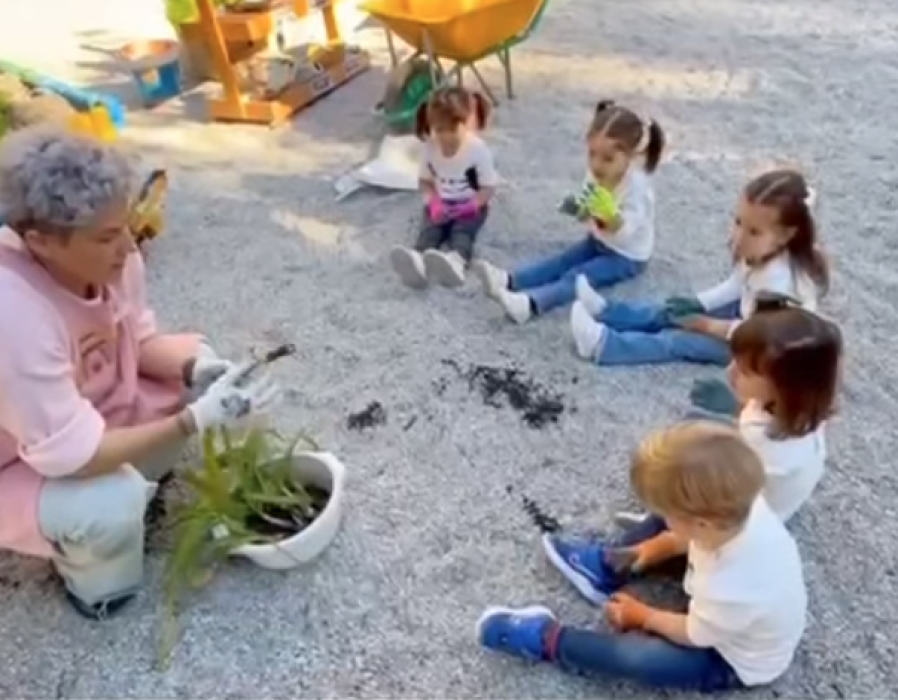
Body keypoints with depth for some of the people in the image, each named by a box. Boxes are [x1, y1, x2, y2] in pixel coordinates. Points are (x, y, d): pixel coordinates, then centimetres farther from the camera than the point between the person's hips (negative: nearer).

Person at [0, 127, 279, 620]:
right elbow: (71, 455, -36)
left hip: (90, 413, 7)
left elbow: (140, 341, -2)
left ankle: (134, 481, 9)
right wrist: (197, 418, -38)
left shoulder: (109, 256, -19)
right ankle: (95, 583, 3)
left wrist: (197, 370, -23)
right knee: (112, 506, -33)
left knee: (196, 362, -4)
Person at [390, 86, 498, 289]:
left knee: (462, 231, -33)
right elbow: (425, 181, 6)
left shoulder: (478, 149, -15)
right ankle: (417, 260, -60)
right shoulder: (429, 148, -4)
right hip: (441, 205, 3)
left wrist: (471, 206, -29)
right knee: (429, 229, -28)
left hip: (469, 207, -3)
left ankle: (456, 262, -68)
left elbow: (488, 187, -11)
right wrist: (433, 202, -14)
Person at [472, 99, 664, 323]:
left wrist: (610, 213, -53)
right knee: (559, 261, -12)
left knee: (577, 277, -26)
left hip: (627, 256, -7)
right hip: (598, 241, 7)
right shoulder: (595, 174, -6)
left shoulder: (638, 186, -27)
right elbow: (587, 214, 5)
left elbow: (626, 233, -33)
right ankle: (508, 280, -29)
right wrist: (577, 208, -19)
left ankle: (530, 303, -46)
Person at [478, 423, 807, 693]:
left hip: (736, 662, -7)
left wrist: (643, 616, -6)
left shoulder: (728, 592, -46)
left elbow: (692, 636, -22)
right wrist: (654, 549, -1)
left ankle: (549, 640, 0)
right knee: (670, 519, 2)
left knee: (634, 656, -25)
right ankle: (606, 567, 16)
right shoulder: (741, 505, -29)